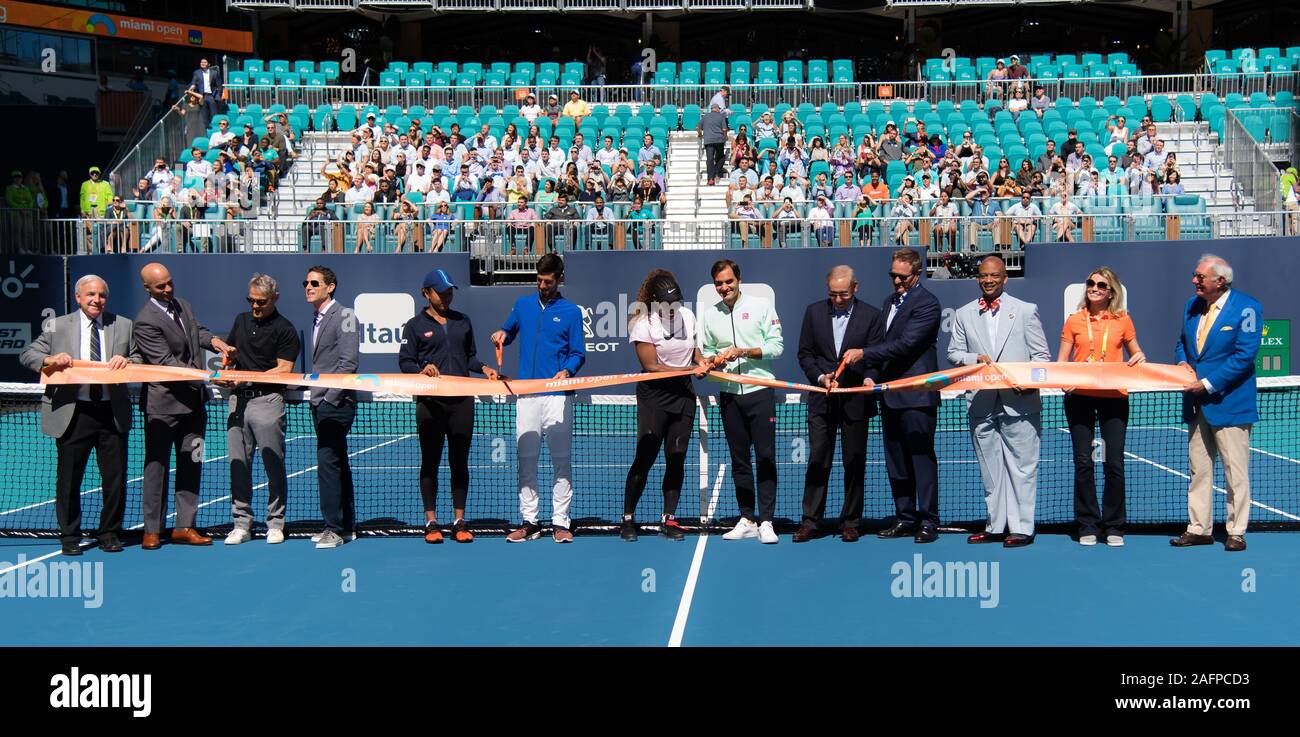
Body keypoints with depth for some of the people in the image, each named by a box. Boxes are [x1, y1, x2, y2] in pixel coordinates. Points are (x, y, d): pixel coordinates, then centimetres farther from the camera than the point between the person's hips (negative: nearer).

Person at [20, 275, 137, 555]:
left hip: (112, 413, 1)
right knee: (69, 479, 5)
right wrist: (49, 359, -13)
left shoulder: (124, 326, 10)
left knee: (115, 477, 4)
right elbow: (27, 354, 7)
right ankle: (69, 537, 18)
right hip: (72, 414, -1)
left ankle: (109, 533, 19)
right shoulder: (57, 326, 7)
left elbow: (140, 361, 11)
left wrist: (127, 361, -11)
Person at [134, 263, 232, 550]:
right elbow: (168, 363, -22)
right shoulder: (146, 322, -17)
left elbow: (197, 330, 26)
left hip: (193, 401, 7)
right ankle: (152, 530, 11)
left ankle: (184, 526, 16)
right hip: (163, 405, -7)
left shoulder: (182, 305, 8)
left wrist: (213, 340, 2)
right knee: (157, 466, 2)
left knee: (191, 464, 9)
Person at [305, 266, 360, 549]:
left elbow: (348, 362, -15)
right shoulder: (317, 318, 16)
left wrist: (330, 398, -17)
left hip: (336, 404, -9)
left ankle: (335, 529, -7)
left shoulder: (344, 316, -9)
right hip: (320, 404, 9)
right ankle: (347, 526, 19)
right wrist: (315, 396, 10)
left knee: (328, 464, -12)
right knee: (338, 465, 12)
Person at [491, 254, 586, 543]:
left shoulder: (571, 311, 6)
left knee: (561, 460, -2)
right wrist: (502, 335, 4)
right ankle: (529, 522, 10)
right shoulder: (523, 304, 15)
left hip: (558, 397, -3)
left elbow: (578, 354, 4)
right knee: (526, 460, 4)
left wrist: (567, 371, -16)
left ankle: (560, 522, 2)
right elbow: (509, 332, 27)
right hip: (526, 395, 3)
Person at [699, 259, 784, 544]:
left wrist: (743, 352, -15)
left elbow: (777, 346, -4)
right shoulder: (709, 314, 10)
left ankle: (766, 522, -2)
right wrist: (714, 358, -5)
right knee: (739, 459, 7)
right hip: (729, 393, 4)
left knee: (765, 456, -4)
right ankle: (747, 520, 13)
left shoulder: (761, 305, -1)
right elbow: (705, 350, 18)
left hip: (760, 391, -4)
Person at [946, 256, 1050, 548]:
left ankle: (1021, 527, 2)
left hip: (1018, 401, -3)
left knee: (1021, 466, -2)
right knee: (990, 469, 8)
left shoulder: (1026, 310, 7)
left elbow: (1041, 355, 5)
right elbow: (953, 353, 13)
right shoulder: (964, 314, 13)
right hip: (981, 403, 3)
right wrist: (975, 359, -7)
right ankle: (996, 526, 15)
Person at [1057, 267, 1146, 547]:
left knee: (1115, 464, -1)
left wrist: (1140, 358, -5)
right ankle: (1088, 526, 10)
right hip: (1079, 397, 0)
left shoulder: (1123, 320, 7)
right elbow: (1061, 361, 7)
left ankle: (1114, 527, 10)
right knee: (1083, 463, 1)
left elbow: (1136, 353, 18)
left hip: (1114, 397, 0)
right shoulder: (1074, 321, 7)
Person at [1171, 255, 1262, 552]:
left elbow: (1245, 355, -16)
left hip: (1229, 402, -7)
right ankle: (1199, 528, 16)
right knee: (1198, 470, 10)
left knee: (1236, 471, 1)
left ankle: (1236, 532, 9)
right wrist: (1182, 362, -2)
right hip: (1197, 404, 7)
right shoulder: (1192, 306, 10)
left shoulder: (1246, 308, -11)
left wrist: (1208, 383, -18)